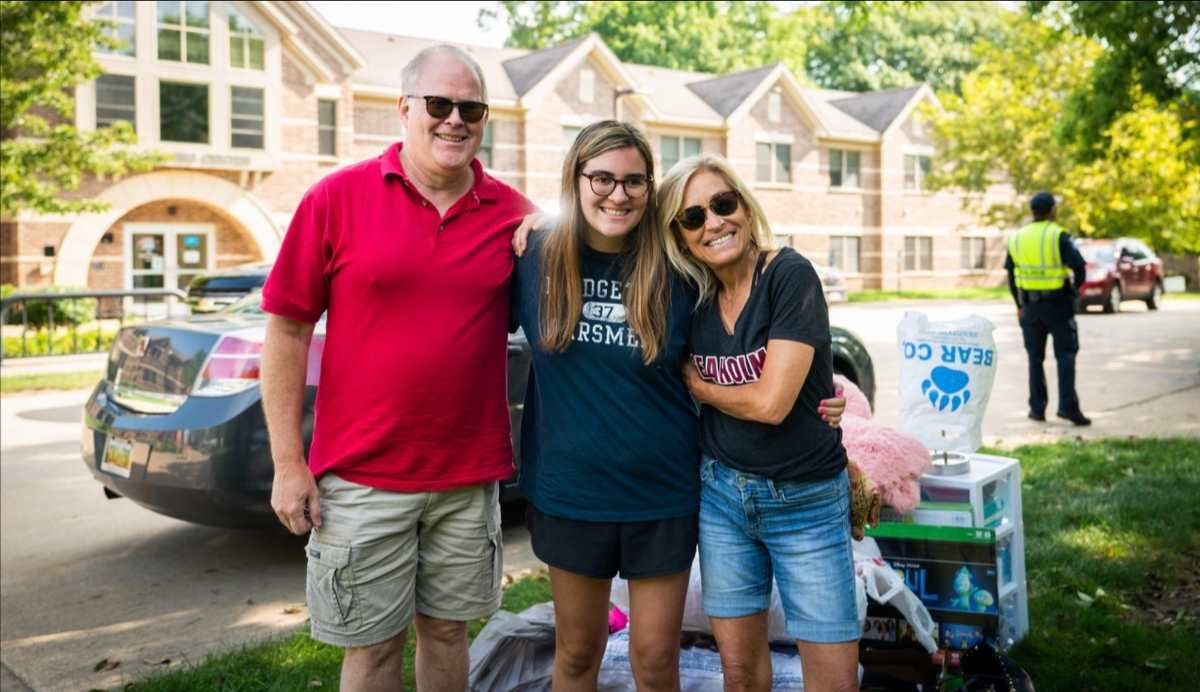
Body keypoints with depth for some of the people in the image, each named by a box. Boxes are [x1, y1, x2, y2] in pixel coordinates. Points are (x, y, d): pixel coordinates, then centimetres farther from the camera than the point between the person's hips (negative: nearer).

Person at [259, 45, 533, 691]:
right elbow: (287, 331, -4)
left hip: (469, 478, 2)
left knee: (446, 630, 17)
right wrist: (288, 464, -6)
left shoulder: (512, 214, 1)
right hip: (363, 477, -2)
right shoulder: (337, 198, -5)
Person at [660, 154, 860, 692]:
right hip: (721, 491, 4)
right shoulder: (693, 296, 0)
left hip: (804, 501, -4)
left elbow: (770, 401, -22)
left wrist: (696, 384, -4)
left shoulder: (789, 275, -15)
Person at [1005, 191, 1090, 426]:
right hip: (1058, 304, -4)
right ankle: (1068, 405, -8)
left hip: (1030, 305, 4)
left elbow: (1010, 274, 10)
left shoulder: (1017, 238, 5)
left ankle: (1037, 408, 12)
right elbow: (1079, 266, -17)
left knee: (1035, 357, 10)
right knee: (1065, 354, 1)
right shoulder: (1059, 236, -10)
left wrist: (1019, 304, 18)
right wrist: (1075, 287, 3)